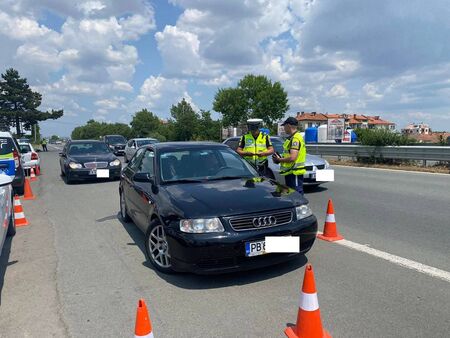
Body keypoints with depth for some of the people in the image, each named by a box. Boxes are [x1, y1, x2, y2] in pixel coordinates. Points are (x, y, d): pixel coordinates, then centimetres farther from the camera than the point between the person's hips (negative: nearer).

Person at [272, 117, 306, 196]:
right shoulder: (292, 137, 16)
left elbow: (292, 158, -26)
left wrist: (279, 159, -12)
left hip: (294, 172, -11)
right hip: (290, 171, 11)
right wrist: (281, 158, 8)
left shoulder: (295, 138, -18)